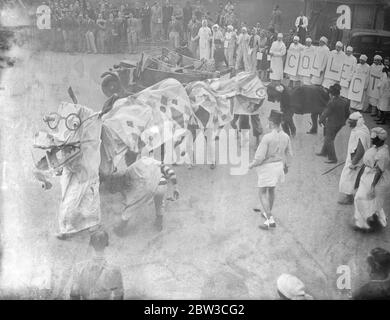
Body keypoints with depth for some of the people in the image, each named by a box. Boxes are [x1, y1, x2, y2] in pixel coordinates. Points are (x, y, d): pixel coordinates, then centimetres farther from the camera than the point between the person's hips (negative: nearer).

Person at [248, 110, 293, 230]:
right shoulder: (285, 137, -6)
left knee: (262, 193, 5)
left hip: (266, 167, -7)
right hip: (279, 165, 7)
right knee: (271, 190, 26)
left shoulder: (267, 137, -26)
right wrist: (286, 166, 25)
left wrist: (252, 165, -5)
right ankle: (268, 213, 42)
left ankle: (270, 220, -1)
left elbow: (260, 157, -24)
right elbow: (289, 154, 7)